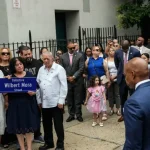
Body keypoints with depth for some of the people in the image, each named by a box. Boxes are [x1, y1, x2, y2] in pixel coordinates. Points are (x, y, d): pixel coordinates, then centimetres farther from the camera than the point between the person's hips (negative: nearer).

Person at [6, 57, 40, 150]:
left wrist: (33, 92, -16)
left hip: (28, 103, 0)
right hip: (16, 104, 0)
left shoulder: (29, 75, 3)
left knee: (29, 125, 5)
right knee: (18, 126, 7)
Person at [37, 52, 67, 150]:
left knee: (58, 124, 4)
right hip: (44, 102, 5)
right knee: (46, 124, 15)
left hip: (56, 102, -5)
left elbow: (64, 86, -10)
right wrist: (39, 100, 8)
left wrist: (61, 100, -14)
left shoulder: (59, 69, -6)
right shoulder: (41, 70, 10)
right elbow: (38, 85, 11)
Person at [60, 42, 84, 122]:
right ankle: (71, 115, 17)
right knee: (69, 99, 7)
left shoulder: (79, 55, -3)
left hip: (77, 80, -2)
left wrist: (73, 77, -11)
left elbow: (81, 68, -7)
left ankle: (78, 115, 14)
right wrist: (67, 77, -7)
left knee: (78, 98, 4)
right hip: (67, 80, 2)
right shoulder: (63, 57, 4)